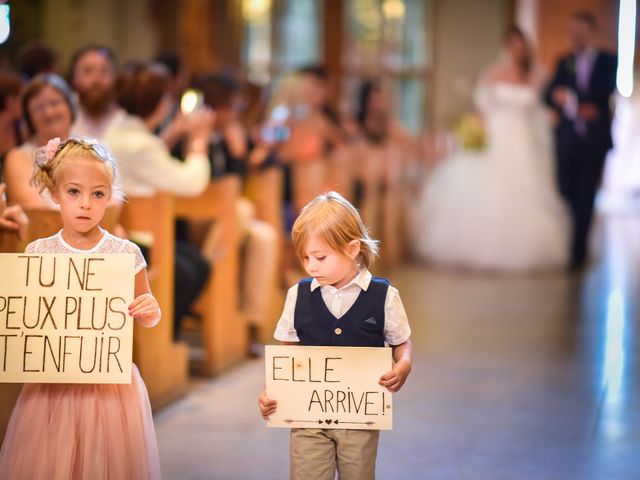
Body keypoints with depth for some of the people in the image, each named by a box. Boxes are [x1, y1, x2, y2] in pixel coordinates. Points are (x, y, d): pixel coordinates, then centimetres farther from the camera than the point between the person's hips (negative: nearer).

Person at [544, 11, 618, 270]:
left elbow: (604, 91, -10)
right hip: (567, 139, 2)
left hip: (594, 140, -2)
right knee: (566, 195, -1)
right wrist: (575, 110, -15)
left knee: (586, 198, -1)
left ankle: (578, 249, 4)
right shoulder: (564, 62, 11)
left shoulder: (608, 61, 5)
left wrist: (570, 98, -18)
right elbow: (550, 95, 3)